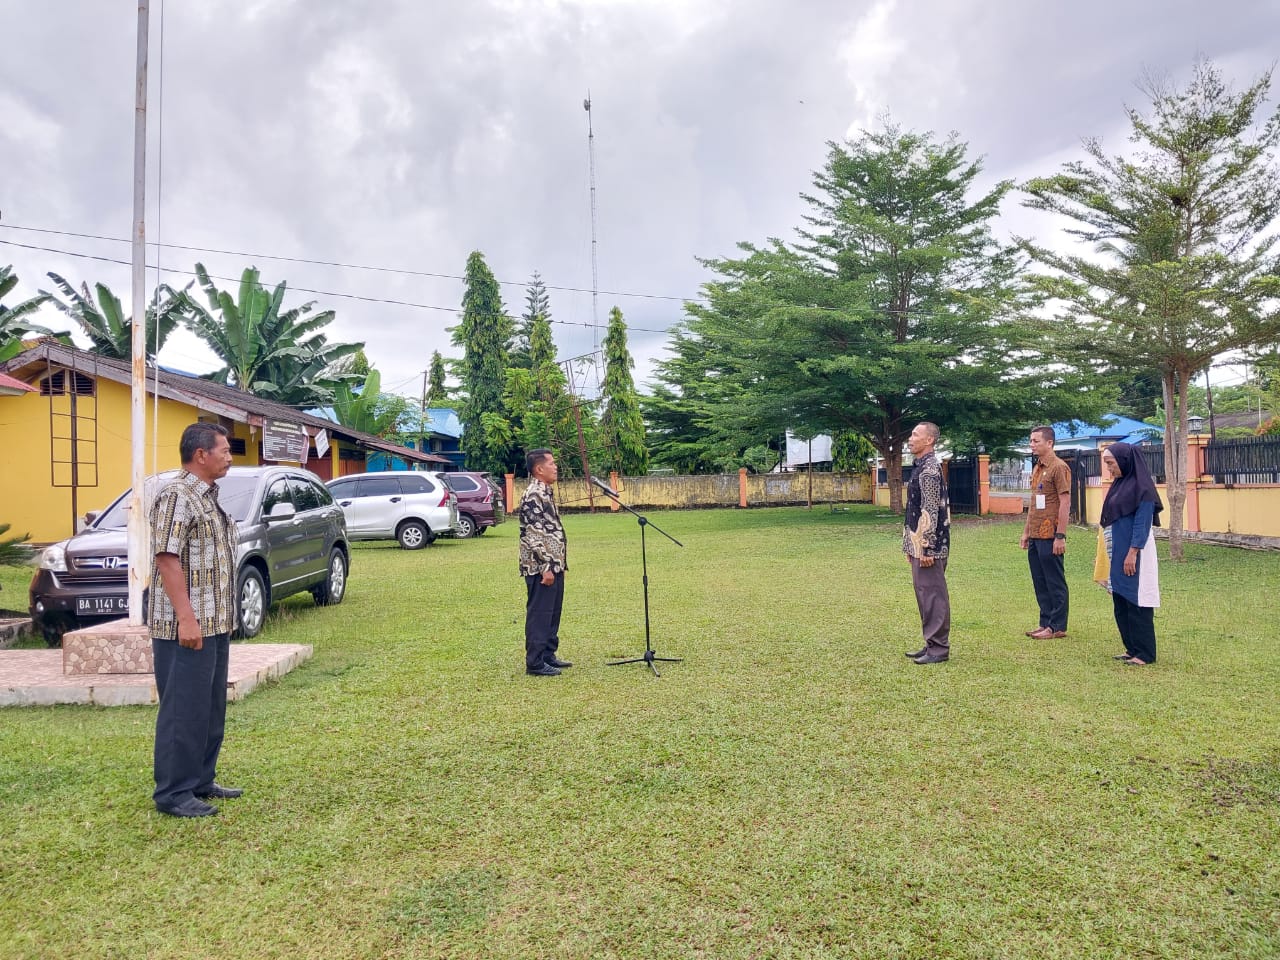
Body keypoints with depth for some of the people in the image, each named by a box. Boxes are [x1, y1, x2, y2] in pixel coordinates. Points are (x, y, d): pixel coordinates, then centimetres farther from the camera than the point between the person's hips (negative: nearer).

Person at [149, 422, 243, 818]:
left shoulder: (208, 497, 14)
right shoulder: (176, 495, -14)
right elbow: (167, 559, -20)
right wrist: (186, 619, -24)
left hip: (215, 623, 10)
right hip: (186, 626, -9)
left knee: (211, 708, 15)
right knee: (184, 710, -2)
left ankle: (201, 781, 25)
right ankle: (173, 793, 8)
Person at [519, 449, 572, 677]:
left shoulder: (545, 493, 15)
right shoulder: (533, 496, -17)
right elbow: (533, 536, -21)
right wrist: (546, 567, -21)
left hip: (554, 565, 10)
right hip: (541, 567, -10)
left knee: (552, 613, 16)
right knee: (539, 614, -2)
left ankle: (548, 655, 26)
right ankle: (535, 663, 6)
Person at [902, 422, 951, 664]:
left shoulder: (929, 469, -16)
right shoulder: (922, 467, 16)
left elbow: (930, 512, -21)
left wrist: (927, 548, -22)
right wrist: (911, 546, 21)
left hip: (928, 545, -10)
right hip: (919, 544, 10)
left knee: (933, 594, -3)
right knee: (925, 594, 14)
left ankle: (939, 648, 4)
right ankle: (932, 644, 22)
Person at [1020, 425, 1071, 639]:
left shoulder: (1059, 468, -10)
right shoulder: (1036, 469, 16)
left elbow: (1065, 503, -15)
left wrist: (1060, 536, -19)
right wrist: (1026, 531, 19)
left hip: (1050, 536, -9)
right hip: (1035, 536, 9)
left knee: (1055, 582, -1)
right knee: (1040, 582, 12)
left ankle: (1057, 626, 6)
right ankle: (1045, 623, 20)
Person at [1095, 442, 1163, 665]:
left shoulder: (1141, 487, -12)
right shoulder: (1119, 484, 13)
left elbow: (1142, 523, -17)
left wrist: (1132, 553, -21)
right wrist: (1111, 556, 19)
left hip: (1134, 554, -9)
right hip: (1118, 554, 9)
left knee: (1136, 602, -4)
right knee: (1121, 603, 12)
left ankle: (1144, 653, 3)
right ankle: (1132, 649, 20)